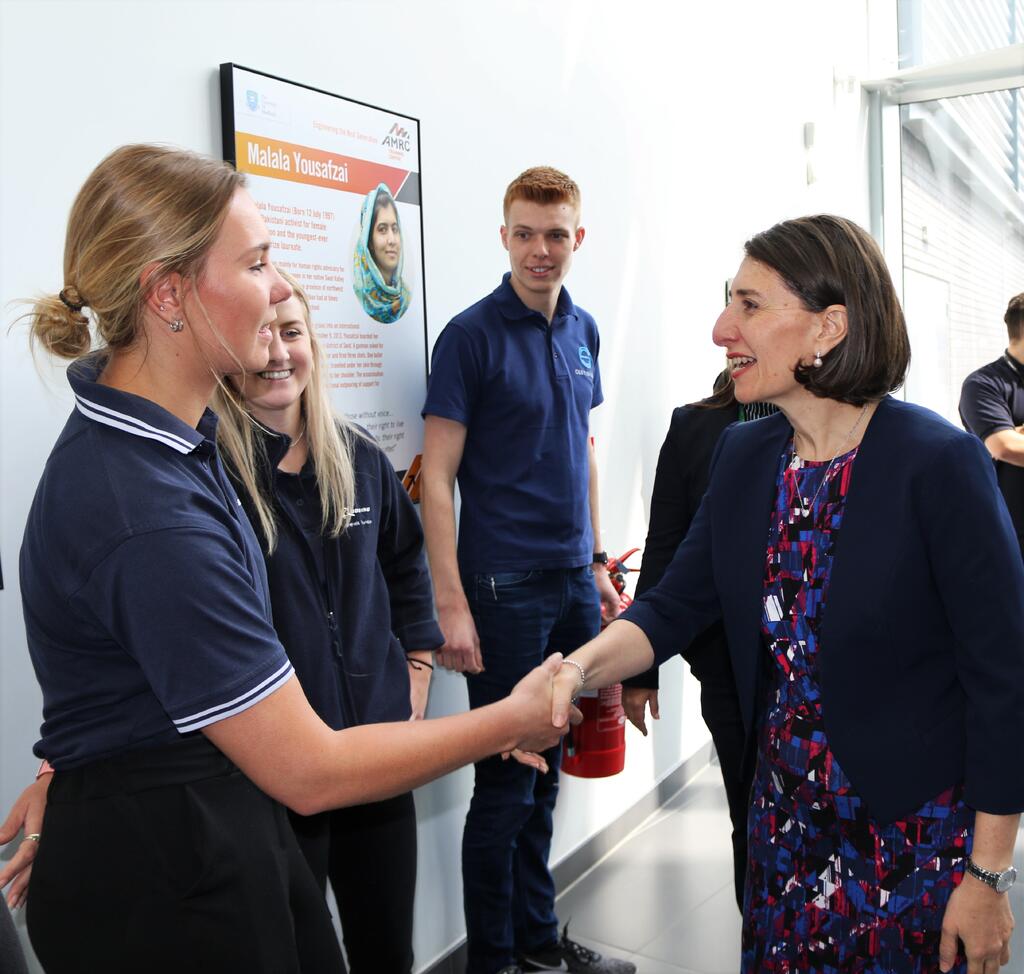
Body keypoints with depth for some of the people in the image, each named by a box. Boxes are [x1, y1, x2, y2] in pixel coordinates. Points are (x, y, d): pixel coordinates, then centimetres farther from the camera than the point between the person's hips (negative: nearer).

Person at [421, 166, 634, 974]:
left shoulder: (582, 330, 10)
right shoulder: (472, 335, -9)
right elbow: (437, 476, -12)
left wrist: (597, 561, 14)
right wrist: (451, 604, -17)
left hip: (574, 581, 6)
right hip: (506, 588, -6)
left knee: (547, 771, 17)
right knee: (507, 782, 4)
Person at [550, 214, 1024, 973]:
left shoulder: (939, 465, -19)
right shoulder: (743, 455, -1)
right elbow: (674, 607, 0)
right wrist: (577, 669, -19)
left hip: (917, 832, -5)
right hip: (787, 818, 5)